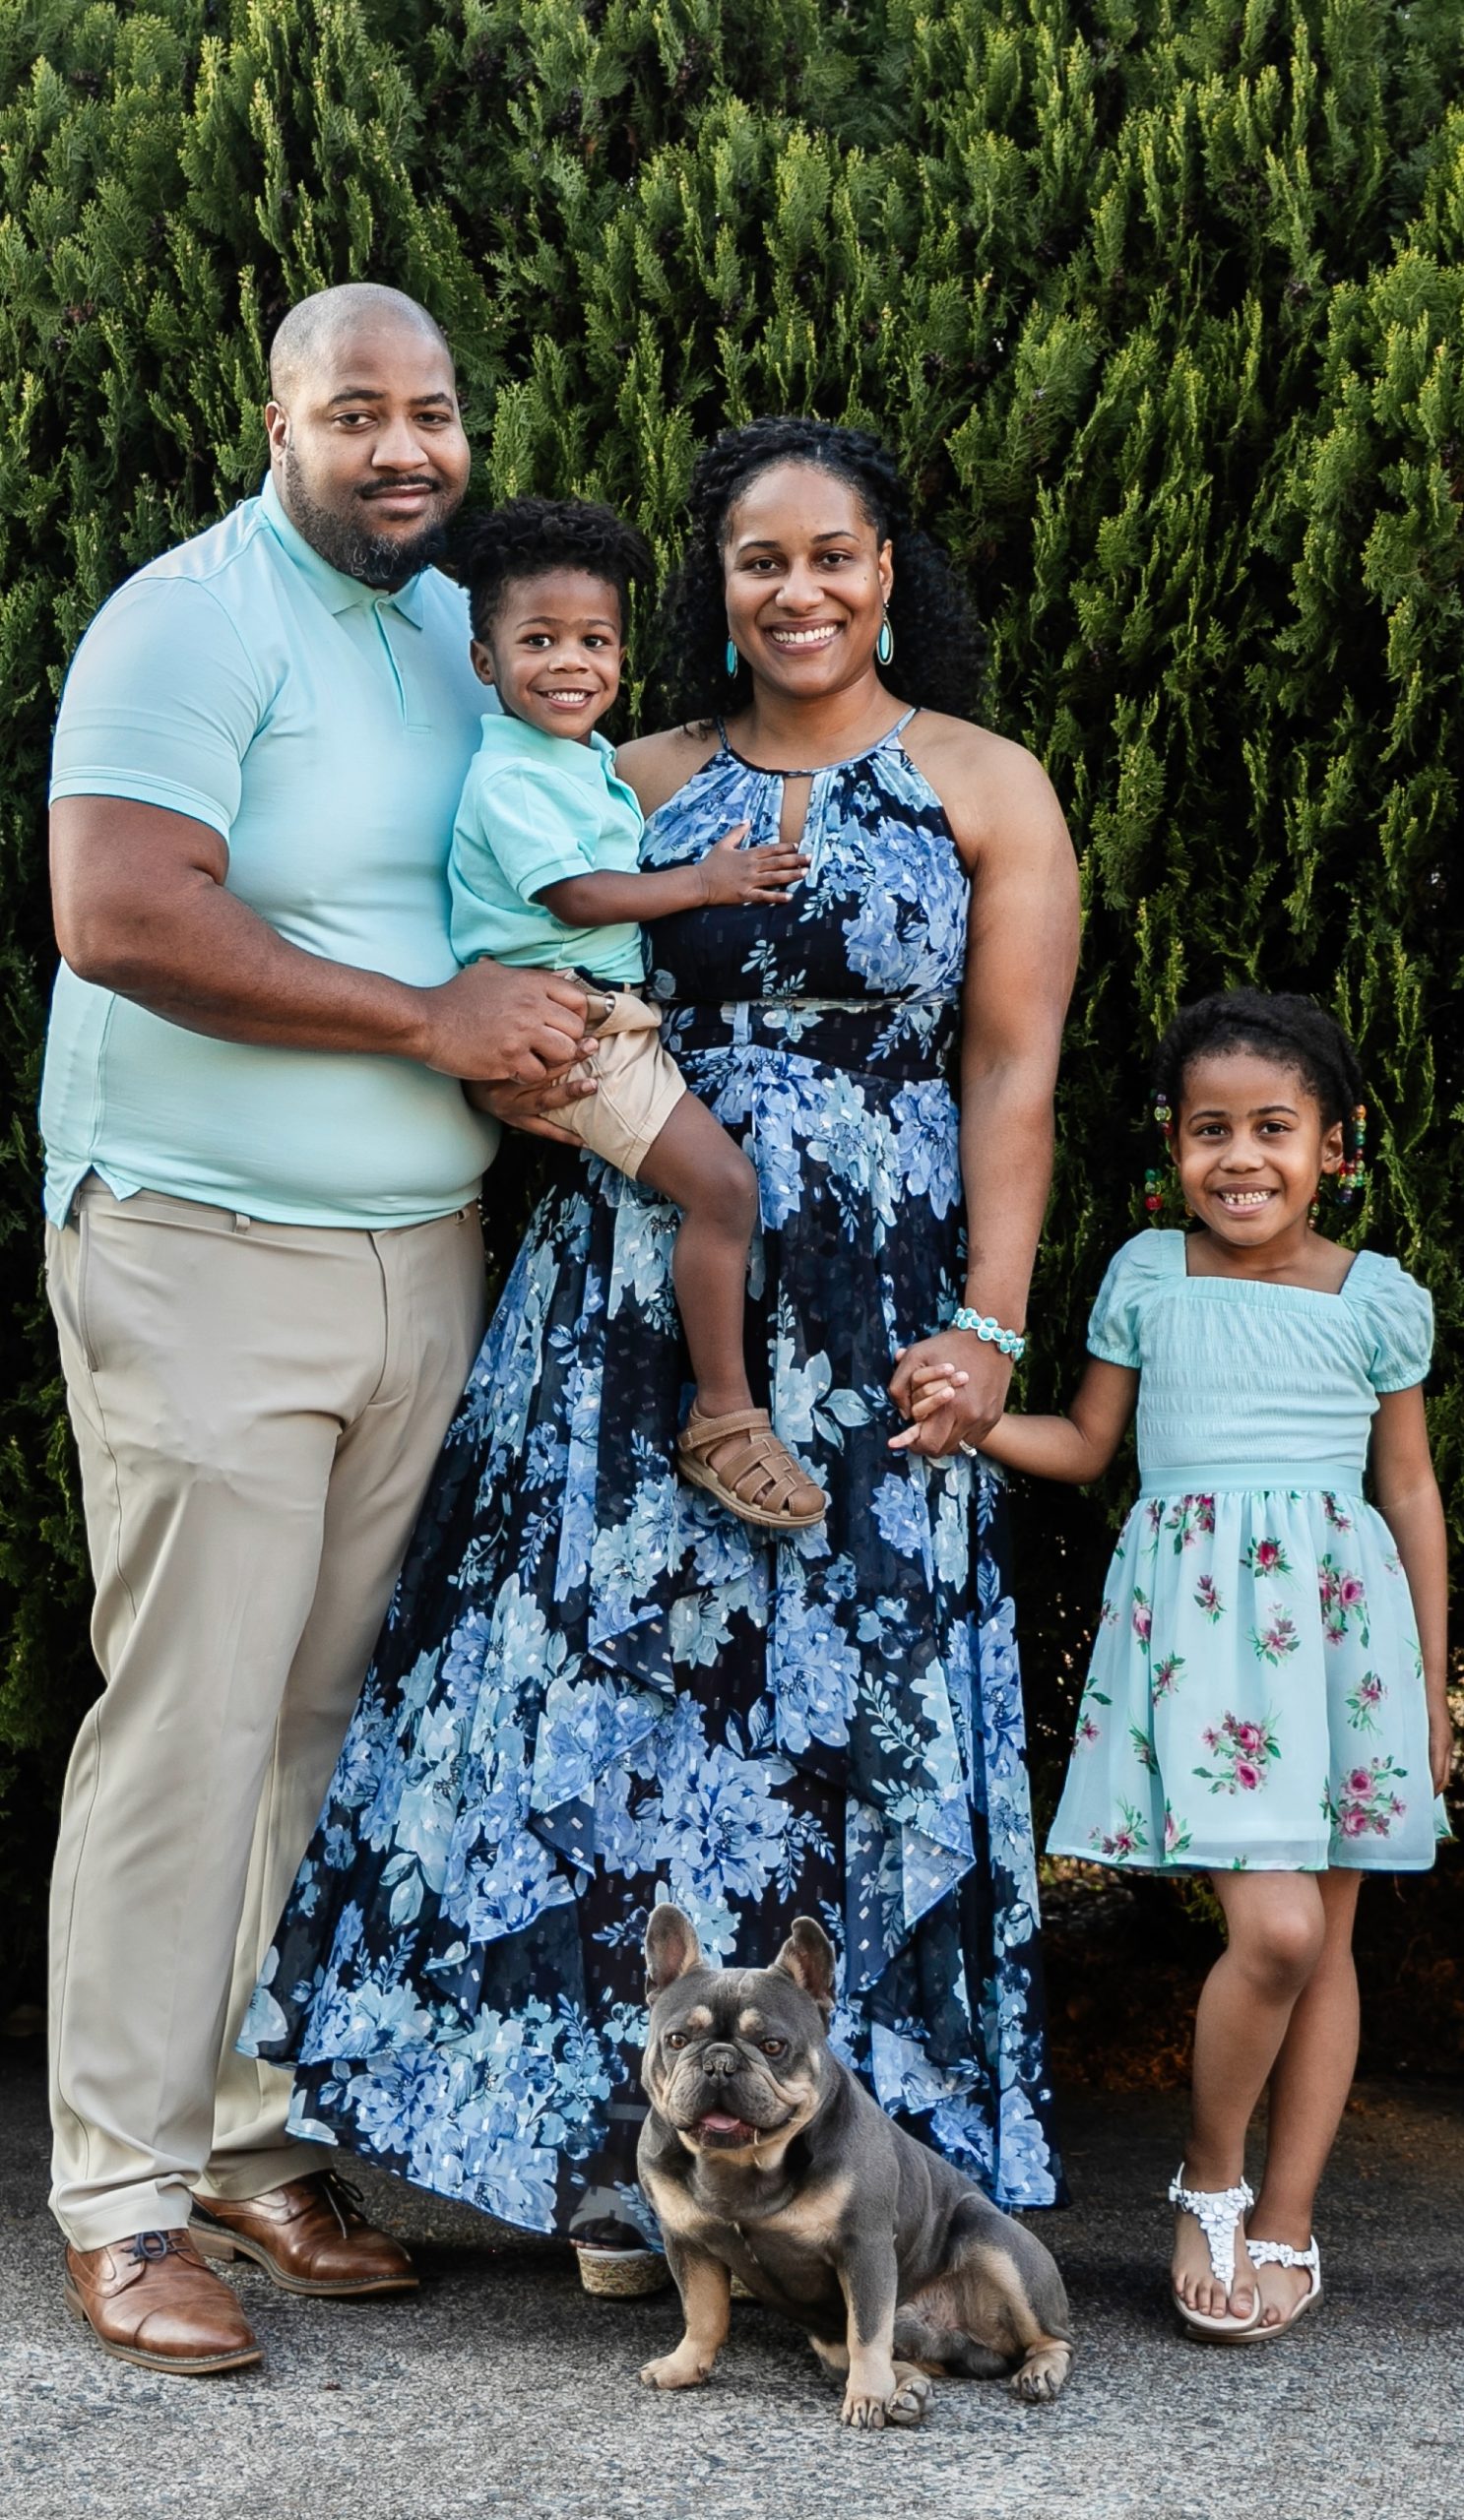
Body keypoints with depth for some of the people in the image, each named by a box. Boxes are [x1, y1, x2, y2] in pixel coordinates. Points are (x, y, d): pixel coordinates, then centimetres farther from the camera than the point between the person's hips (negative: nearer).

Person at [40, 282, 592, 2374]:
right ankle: (124, 2196, 5)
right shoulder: (197, 619, -10)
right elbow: (118, 916, -23)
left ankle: (254, 2134, 21)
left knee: (326, 1713, 11)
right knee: (190, 1721, -5)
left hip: (421, 1253, 7)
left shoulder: (460, 626, 15)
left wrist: (572, 1020, 7)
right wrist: (430, 1020, -19)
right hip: (206, 1258, -7)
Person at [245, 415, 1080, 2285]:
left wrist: (987, 1324, -10)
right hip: (633, 1286, 3)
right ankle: (618, 2130, 12)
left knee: (839, 1686, 0)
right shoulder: (643, 783, 11)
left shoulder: (987, 790, 4)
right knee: (617, 1668, 1)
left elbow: (1009, 1075, -2)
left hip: (872, 1315, -2)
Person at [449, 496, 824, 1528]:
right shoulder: (508, 775, -13)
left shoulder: (591, 760, 16)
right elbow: (574, 897, -19)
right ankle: (724, 1422, -13)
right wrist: (705, 882, -15)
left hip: (614, 1011, 10)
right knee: (721, 1183, -18)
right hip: (570, 1025, -10)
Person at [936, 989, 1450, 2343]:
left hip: (1342, 1616, 2)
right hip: (1195, 1610, -2)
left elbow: (1412, 1490, 11)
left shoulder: (1380, 1298, 6)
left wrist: (1430, 1682, 11)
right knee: (1274, 1926, -15)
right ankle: (1209, 2180, 8)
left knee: (1328, 1935, 6)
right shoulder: (1148, 1275, 6)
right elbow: (1086, 1444, 14)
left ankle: (1286, 2222, 17)